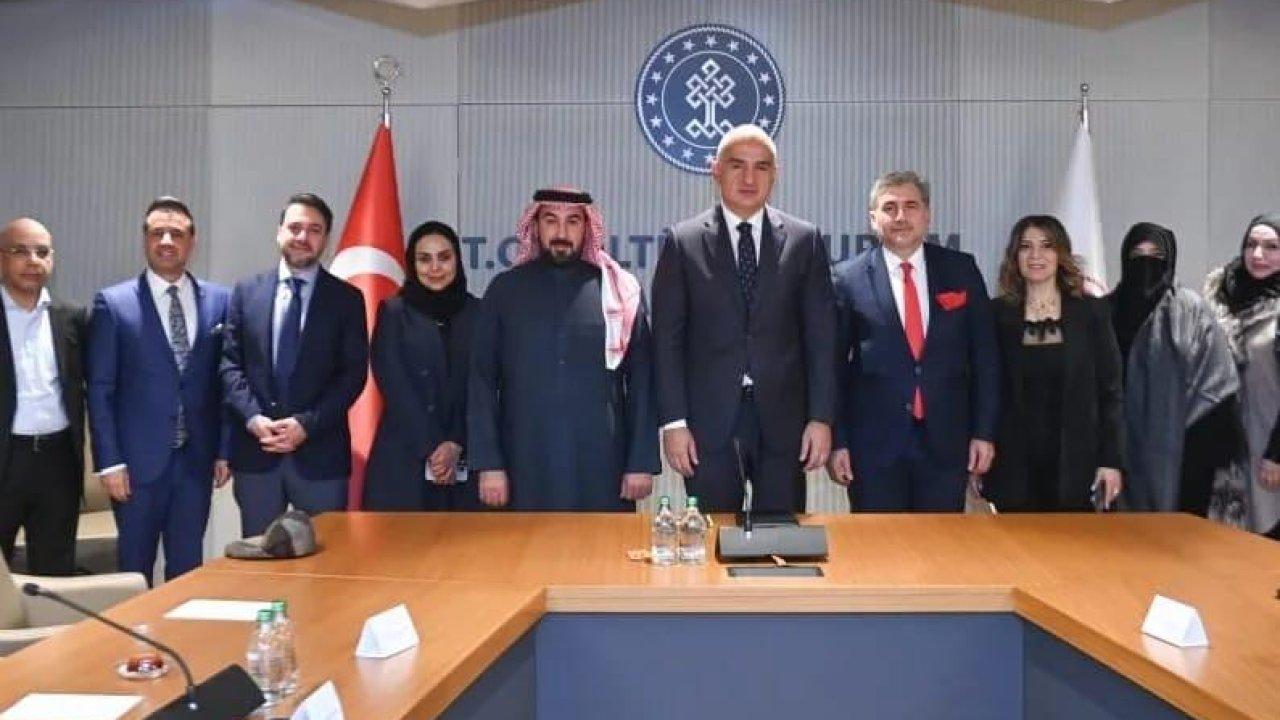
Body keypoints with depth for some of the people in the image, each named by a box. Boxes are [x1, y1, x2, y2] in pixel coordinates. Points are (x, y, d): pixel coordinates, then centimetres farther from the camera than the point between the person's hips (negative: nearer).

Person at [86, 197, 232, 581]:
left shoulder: (219, 300, 4)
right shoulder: (113, 303, -2)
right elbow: (99, 389, -3)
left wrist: (224, 449, 3)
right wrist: (109, 461, -8)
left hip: (197, 458, 2)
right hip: (138, 459, -2)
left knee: (187, 567, 11)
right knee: (134, 569, 10)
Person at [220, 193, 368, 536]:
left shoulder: (347, 298, 4)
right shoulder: (247, 292, 9)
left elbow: (354, 373, -2)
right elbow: (230, 362, 5)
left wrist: (307, 424, -12)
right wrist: (253, 418, -10)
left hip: (320, 451, -1)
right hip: (255, 448, 2)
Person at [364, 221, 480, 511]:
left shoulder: (477, 313, 7)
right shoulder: (393, 312, 3)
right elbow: (395, 387, -4)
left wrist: (456, 445, -9)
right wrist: (431, 447, -11)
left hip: (463, 461, 1)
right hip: (403, 458, -1)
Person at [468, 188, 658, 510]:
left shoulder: (622, 291, 4)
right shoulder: (505, 290, 6)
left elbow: (641, 382, 4)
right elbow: (482, 380, 5)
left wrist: (642, 462, 0)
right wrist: (488, 464, -1)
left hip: (601, 467, 0)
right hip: (525, 469, 1)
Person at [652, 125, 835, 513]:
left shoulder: (804, 240, 6)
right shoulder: (682, 241, 2)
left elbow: (821, 337, 4)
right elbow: (668, 339, 1)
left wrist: (822, 418, -2)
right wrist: (673, 422, -5)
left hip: (783, 420, 1)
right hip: (709, 422, -1)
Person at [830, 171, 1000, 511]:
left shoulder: (961, 270, 5)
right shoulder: (849, 278, -2)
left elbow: (985, 355, 6)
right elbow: (834, 365, 0)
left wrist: (984, 431, 1)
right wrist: (837, 441, -4)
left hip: (946, 441, 2)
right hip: (873, 444, -2)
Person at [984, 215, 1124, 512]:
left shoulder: (1090, 311, 4)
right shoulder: (997, 314, 4)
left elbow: (1110, 391, 3)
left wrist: (1112, 461, -3)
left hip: (1075, 466, 0)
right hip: (1015, 468, 0)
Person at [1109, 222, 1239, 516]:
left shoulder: (1191, 309, -3)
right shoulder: (1109, 309, 5)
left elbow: (1217, 384, -5)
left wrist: (1214, 447, -10)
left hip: (1178, 447, -2)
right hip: (1123, 447, 2)